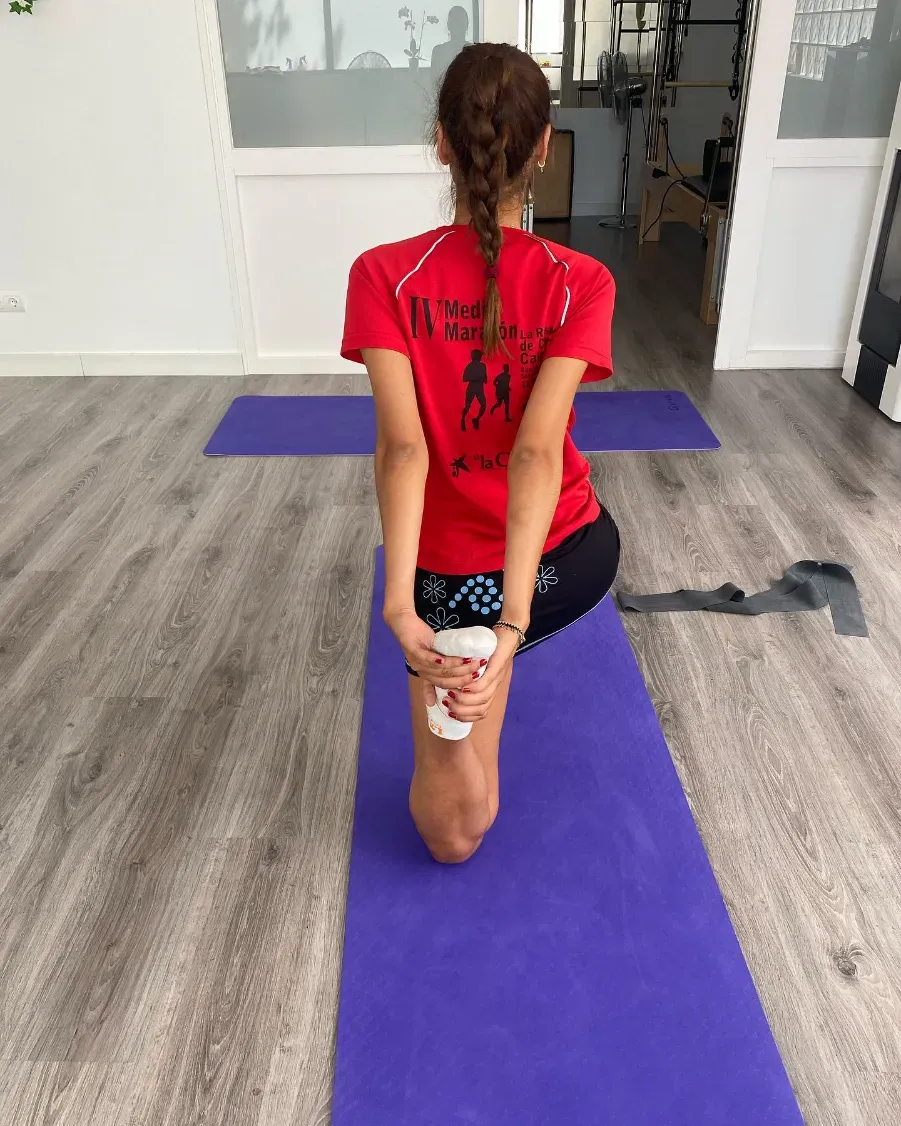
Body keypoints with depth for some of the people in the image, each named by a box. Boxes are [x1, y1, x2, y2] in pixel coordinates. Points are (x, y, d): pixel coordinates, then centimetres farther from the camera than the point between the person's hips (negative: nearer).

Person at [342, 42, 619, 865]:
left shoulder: (383, 276, -13)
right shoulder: (582, 283, -12)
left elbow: (402, 445, -26)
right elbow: (537, 449, -24)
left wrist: (399, 604, -32)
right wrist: (512, 621, -30)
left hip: (458, 575, -2)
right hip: (577, 556, 3)